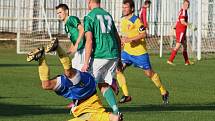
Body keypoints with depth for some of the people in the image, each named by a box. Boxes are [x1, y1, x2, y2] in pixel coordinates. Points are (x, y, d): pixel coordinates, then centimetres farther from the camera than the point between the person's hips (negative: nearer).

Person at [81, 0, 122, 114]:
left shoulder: (89, 17, -4)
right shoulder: (108, 15, 17)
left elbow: (89, 41, -13)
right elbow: (117, 38, 19)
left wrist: (86, 63, -13)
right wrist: (118, 59, 26)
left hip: (99, 56, -6)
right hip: (113, 55, 6)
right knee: (104, 85, 12)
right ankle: (115, 110, -4)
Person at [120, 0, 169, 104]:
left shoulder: (135, 20, -15)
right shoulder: (123, 20, 9)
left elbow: (143, 34, -21)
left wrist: (130, 39, -29)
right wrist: (123, 41, 9)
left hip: (139, 52, -7)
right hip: (127, 51, 7)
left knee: (149, 73, 4)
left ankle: (164, 92, 24)